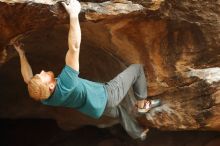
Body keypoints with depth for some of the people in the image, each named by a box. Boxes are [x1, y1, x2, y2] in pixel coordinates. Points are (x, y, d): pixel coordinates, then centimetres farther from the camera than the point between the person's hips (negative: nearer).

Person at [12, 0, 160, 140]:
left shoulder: (46, 99, -24)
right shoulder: (65, 85, -44)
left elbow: (27, 78, -3)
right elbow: (74, 47, -48)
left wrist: (21, 53, -1)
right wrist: (74, 14, -45)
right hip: (107, 96, -7)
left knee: (117, 109, 39)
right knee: (137, 68, 9)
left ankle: (138, 133, 57)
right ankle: (142, 104, 26)